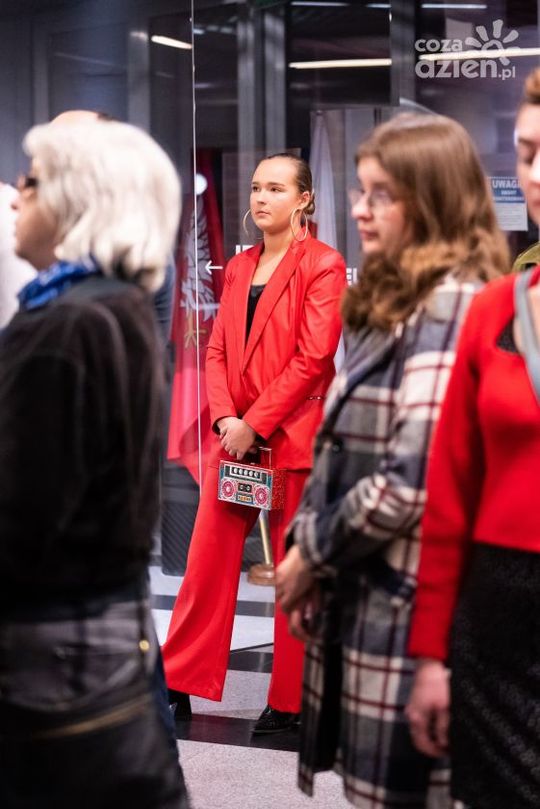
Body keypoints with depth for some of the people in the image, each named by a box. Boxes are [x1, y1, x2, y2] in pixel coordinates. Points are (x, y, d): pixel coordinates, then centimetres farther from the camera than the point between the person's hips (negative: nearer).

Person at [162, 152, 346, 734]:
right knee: (207, 560, 5)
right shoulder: (239, 267, 16)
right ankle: (179, 687, 13)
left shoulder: (322, 266, -4)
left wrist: (255, 424, -14)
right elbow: (218, 350, 12)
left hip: (293, 437, -6)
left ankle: (290, 702, 10)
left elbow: (312, 358, -12)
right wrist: (225, 419, -4)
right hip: (235, 436, 6)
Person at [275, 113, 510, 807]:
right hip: (361, 593, 9)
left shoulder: (450, 306, -16)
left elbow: (411, 480, -22)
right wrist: (306, 551, 5)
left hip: (407, 603, -9)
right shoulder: (390, 301, 15)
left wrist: (312, 552, -10)